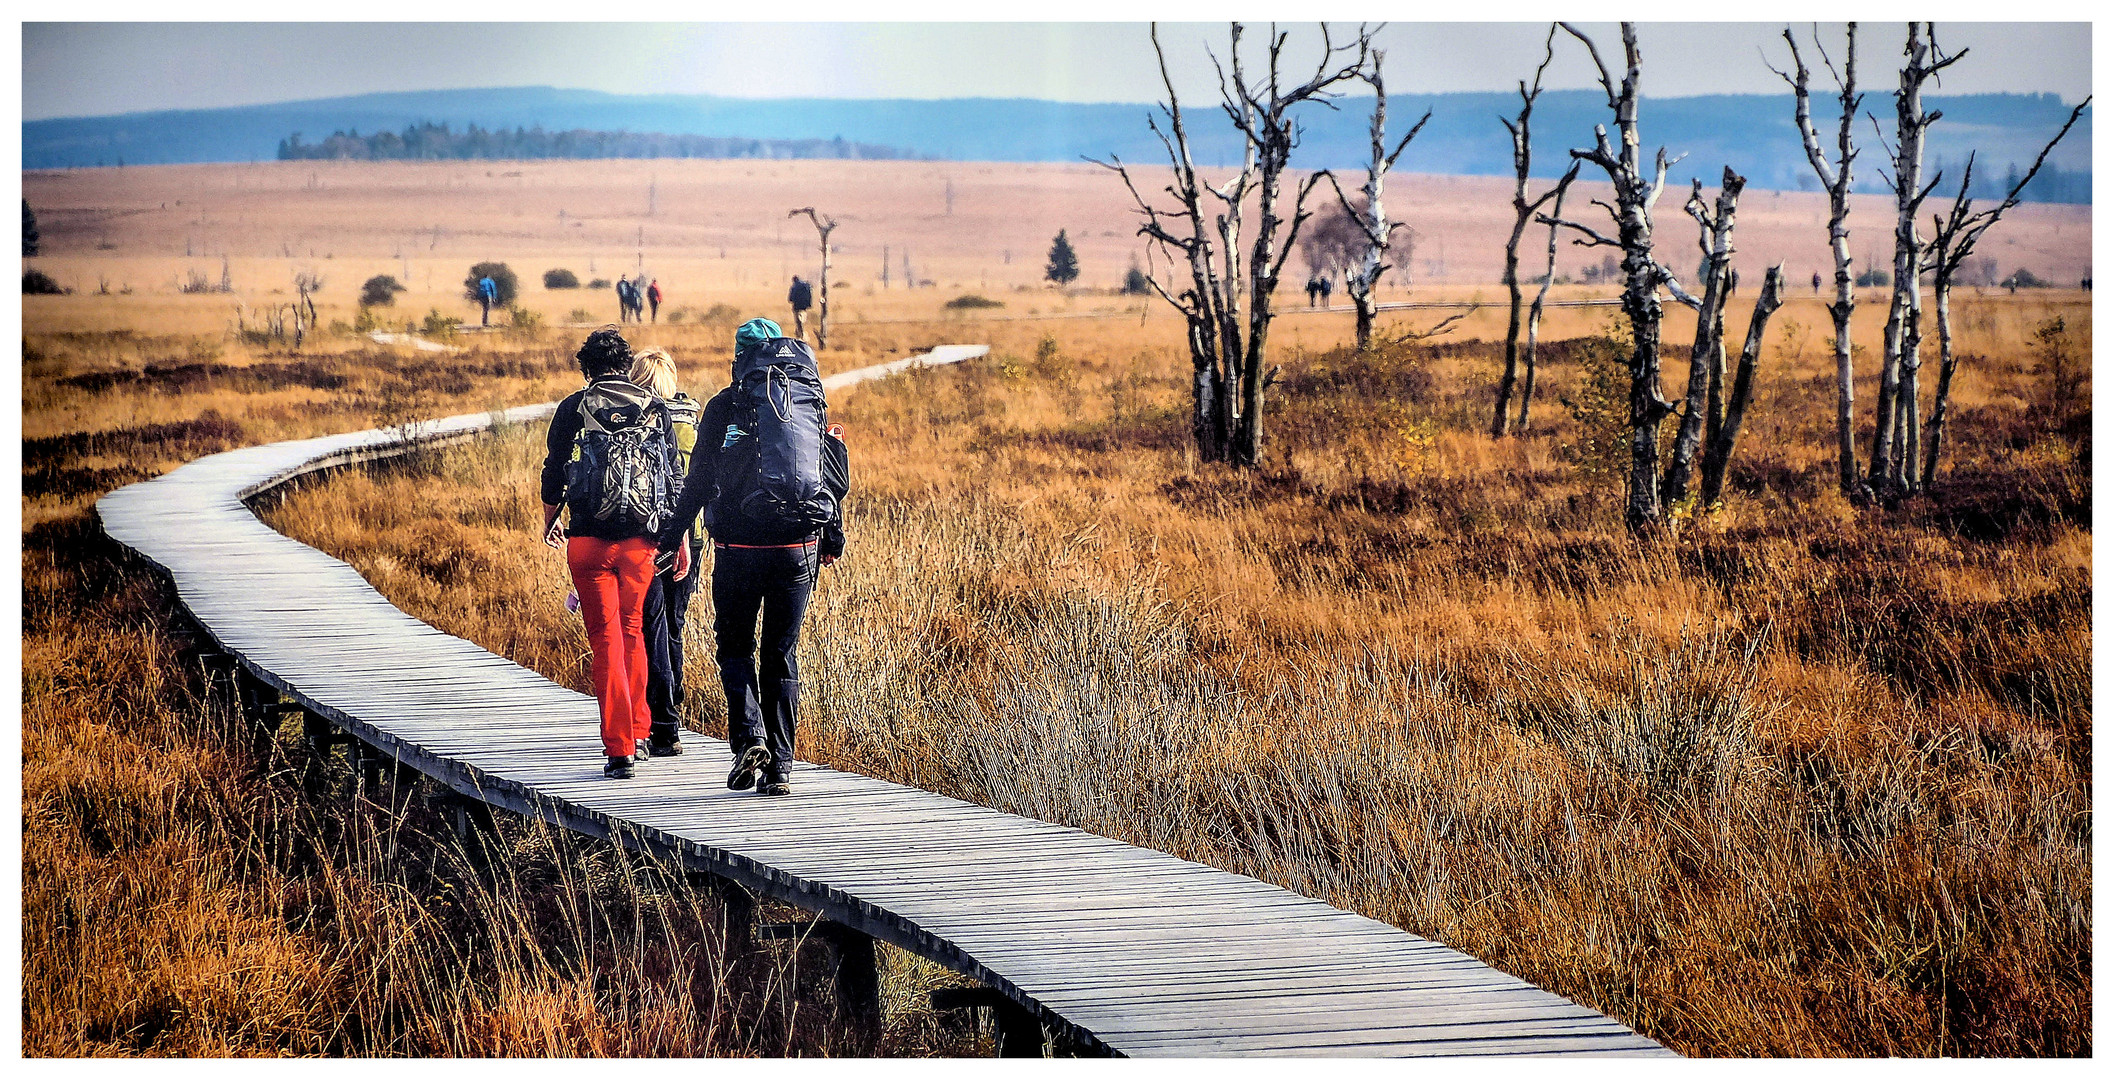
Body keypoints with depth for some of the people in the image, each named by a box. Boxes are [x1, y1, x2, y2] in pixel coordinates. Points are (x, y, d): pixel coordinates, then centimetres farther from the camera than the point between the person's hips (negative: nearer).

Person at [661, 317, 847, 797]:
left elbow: (700, 480, -4)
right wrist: (832, 539, 19)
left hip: (738, 549, -2)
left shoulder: (723, 408, -3)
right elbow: (836, 479, 8)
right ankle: (779, 767, 7)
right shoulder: (809, 406, 5)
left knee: (735, 646, 14)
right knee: (782, 655, 10)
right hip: (797, 550, 2)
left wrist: (673, 536, 4)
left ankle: (749, 735, -9)